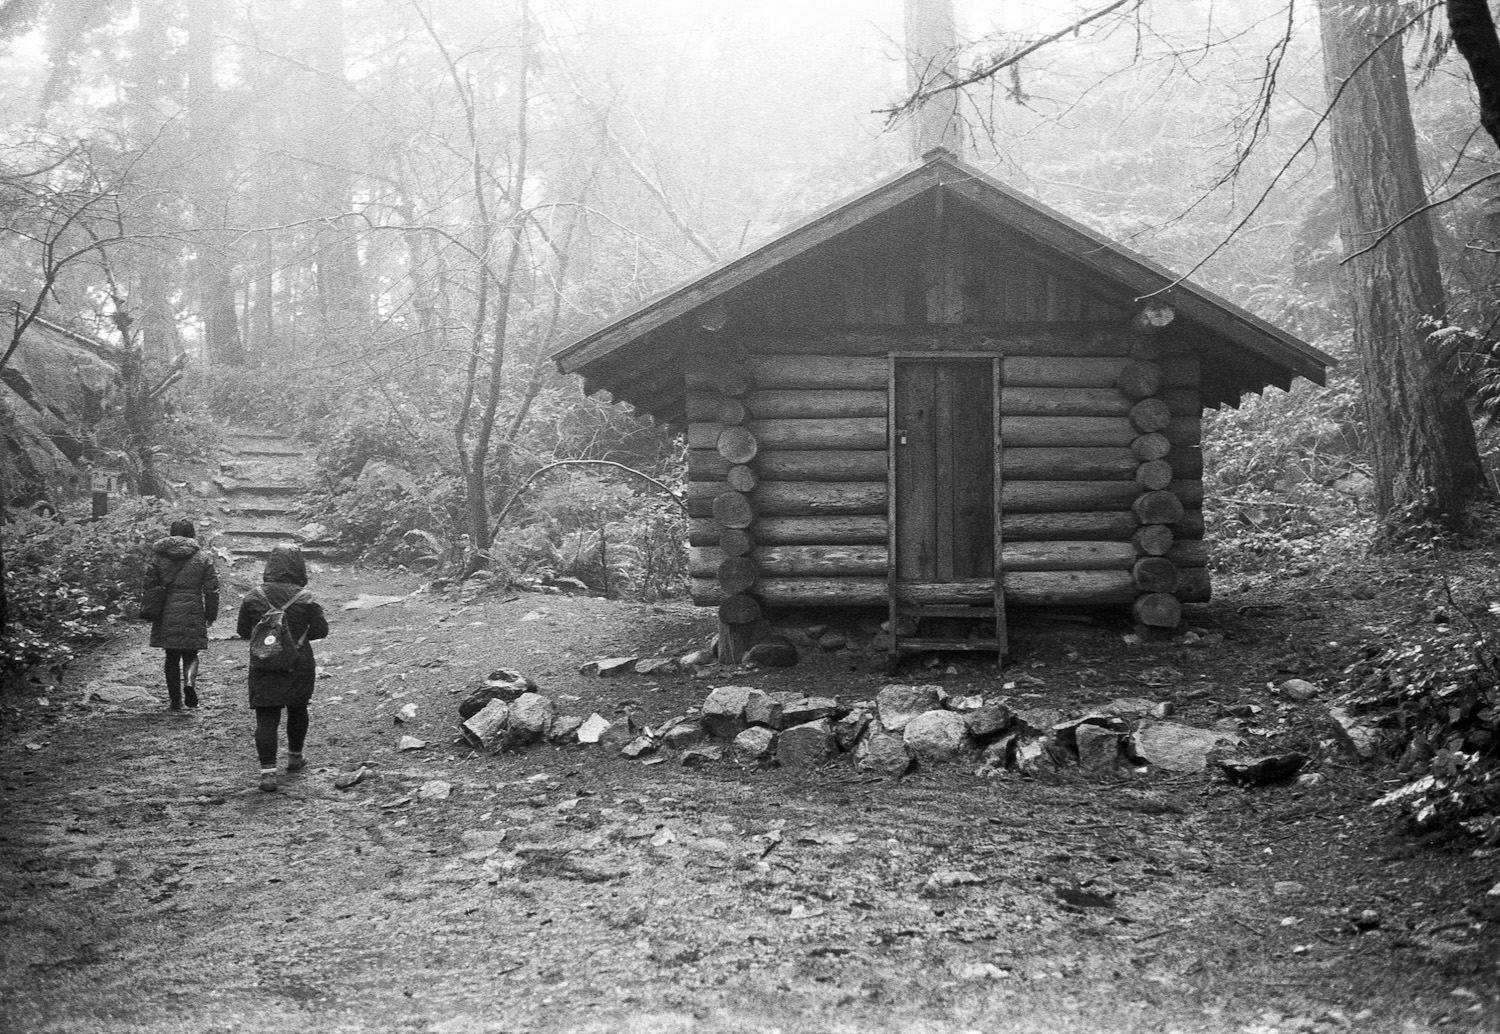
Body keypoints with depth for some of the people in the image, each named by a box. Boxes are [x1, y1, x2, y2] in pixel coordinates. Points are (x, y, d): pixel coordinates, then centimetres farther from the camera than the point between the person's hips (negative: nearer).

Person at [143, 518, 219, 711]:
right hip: (193, 614, -1)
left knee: (172, 656, 9)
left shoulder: (158, 556, 4)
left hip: (166, 615, 1)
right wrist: (211, 614, 9)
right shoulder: (203, 557, 1)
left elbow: (149, 586, 4)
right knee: (190, 654, 11)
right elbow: (211, 589, 1)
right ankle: (190, 681, -18)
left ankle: (175, 699, 9)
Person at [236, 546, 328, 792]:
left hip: (263, 666, 0)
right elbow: (321, 630, -6)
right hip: (299, 666, 0)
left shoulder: (254, 597, -6)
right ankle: (294, 758, 38)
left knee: (266, 718, -2)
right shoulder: (305, 598, -10)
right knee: (297, 711, 22)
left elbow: (243, 631, 2)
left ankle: (268, 771, -13)